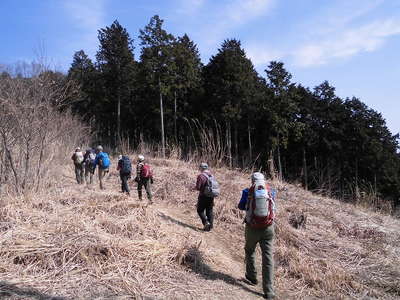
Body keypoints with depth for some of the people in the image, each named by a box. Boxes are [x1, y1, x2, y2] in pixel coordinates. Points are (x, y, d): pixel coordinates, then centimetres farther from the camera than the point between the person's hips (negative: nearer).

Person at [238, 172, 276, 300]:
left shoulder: (248, 191, -5)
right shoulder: (270, 191, 1)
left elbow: (241, 206, 6)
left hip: (252, 228, -1)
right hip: (268, 228, 1)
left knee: (249, 252, 24)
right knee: (268, 257, 3)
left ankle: (252, 277, 38)